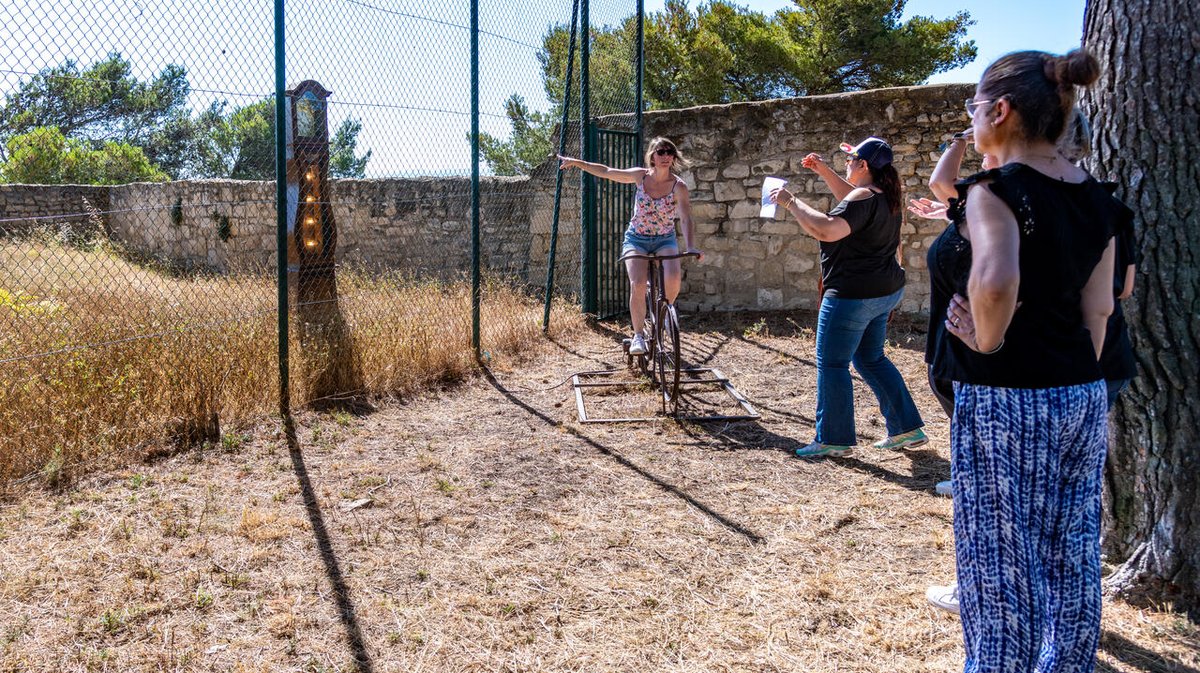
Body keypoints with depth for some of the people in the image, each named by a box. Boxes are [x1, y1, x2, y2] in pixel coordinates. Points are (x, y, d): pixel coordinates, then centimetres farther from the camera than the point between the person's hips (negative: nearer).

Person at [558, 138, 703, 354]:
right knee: (638, 284, -21)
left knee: (673, 279, -28)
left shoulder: (678, 186, -12)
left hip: (665, 240, -1)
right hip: (636, 239, 1)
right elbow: (606, 172, 3)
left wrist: (690, 247, -38)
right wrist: (576, 162, 3)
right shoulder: (641, 176, -6)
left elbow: (685, 218, -23)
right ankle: (638, 336, -8)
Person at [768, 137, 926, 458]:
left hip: (854, 294, -10)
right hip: (884, 291, 10)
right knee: (871, 359, 20)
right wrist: (824, 171, 23)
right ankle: (907, 428, 22)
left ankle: (833, 439, 9)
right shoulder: (883, 194, 9)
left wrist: (791, 202, -23)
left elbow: (825, 230, -33)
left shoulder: (864, 199, -21)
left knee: (832, 363, 1)